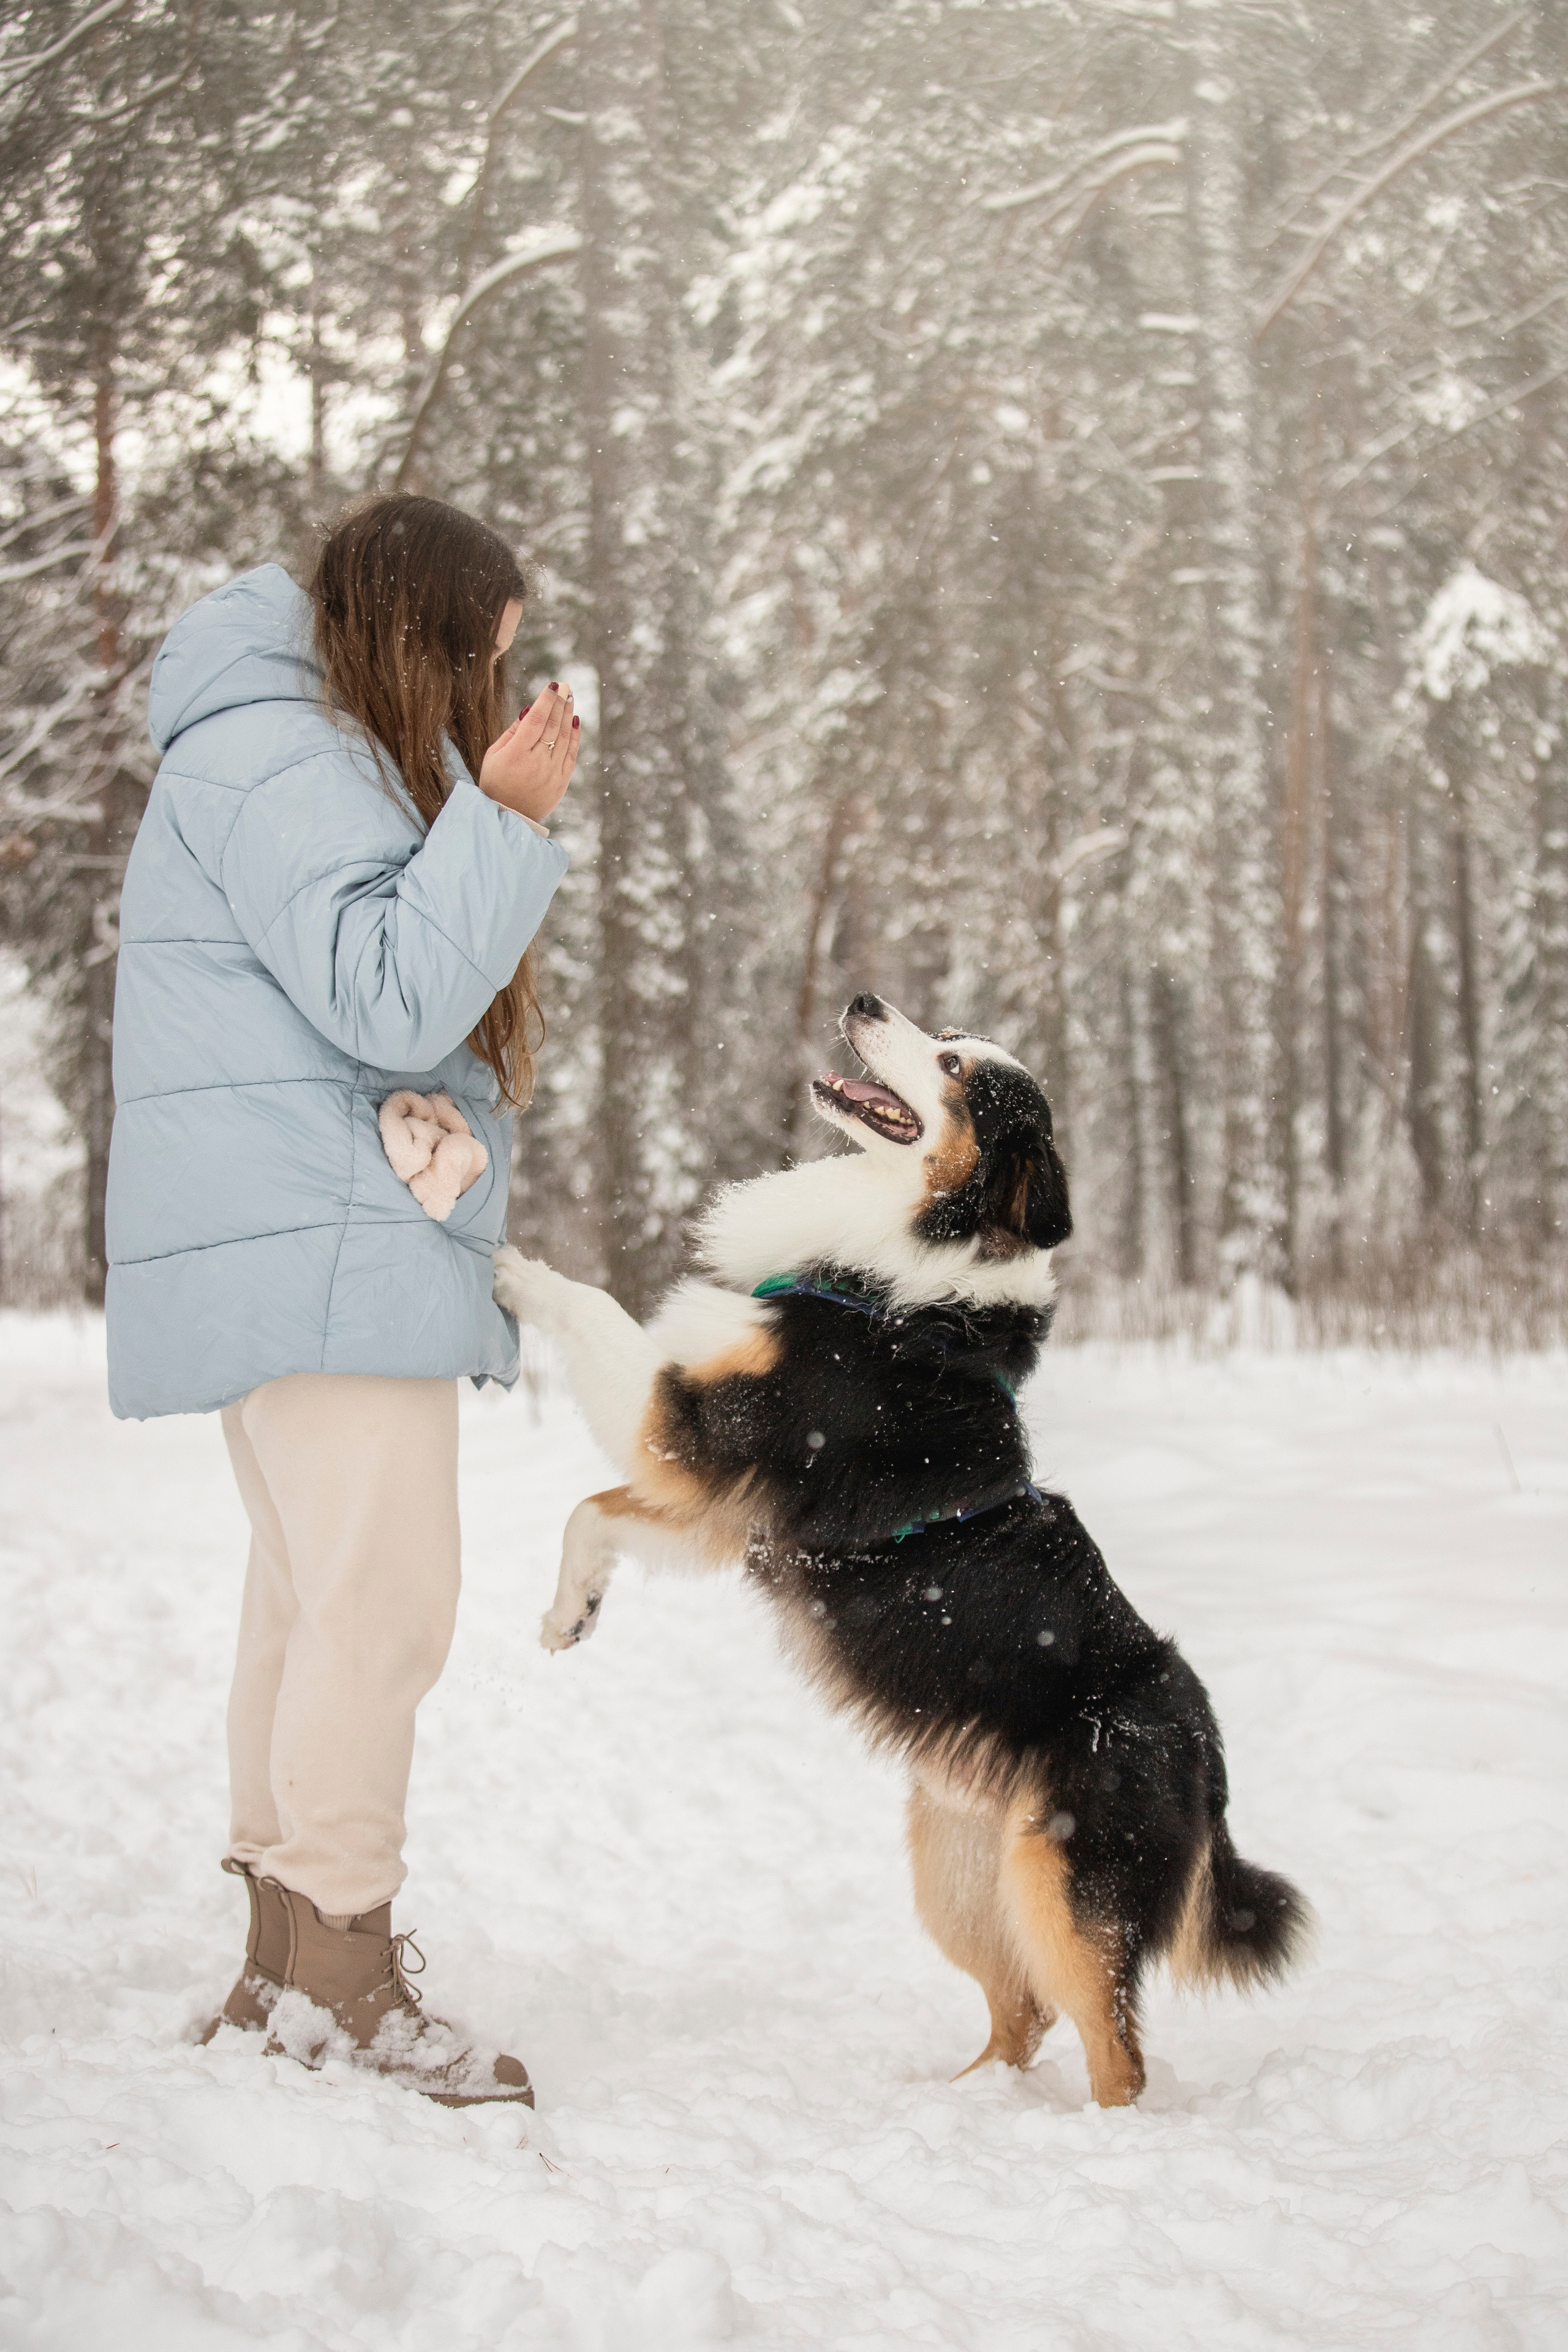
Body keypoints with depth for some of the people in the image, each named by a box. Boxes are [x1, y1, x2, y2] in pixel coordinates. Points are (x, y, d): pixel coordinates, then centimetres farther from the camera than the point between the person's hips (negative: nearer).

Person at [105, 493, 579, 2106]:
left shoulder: (320, 753, 23)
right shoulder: (277, 760, -12)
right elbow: (390, 999, -21)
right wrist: (506, 818, -18)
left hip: (320, 1254, 11)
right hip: (318, 1248, -11)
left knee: (315, 1595, 11)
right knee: (382, 1596, -14)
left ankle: (282, 1970, 16)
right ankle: (345, 1980, -10)